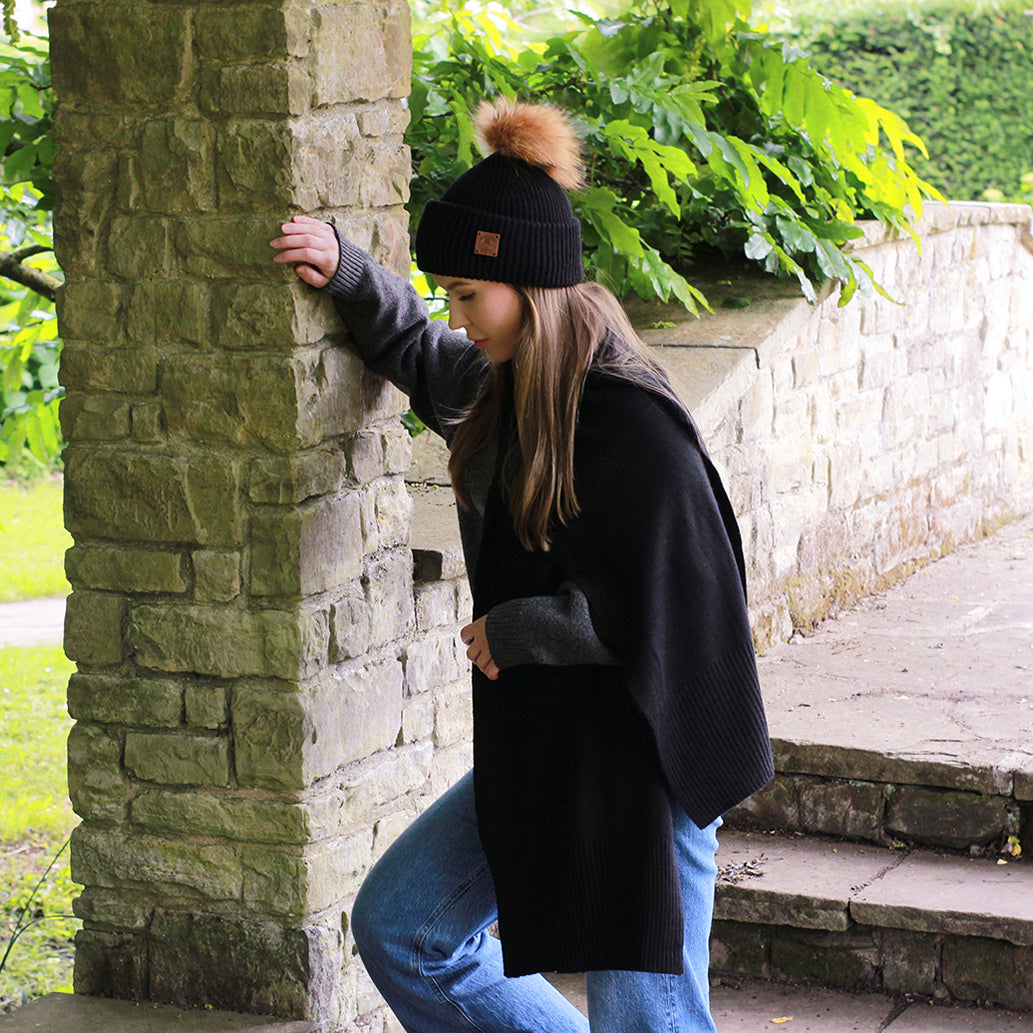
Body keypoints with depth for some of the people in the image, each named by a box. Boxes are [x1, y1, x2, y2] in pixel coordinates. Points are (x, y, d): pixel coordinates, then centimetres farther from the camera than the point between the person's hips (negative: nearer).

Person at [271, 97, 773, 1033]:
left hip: (635, 770, -9)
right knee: (398, 929, 14)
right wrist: (344, 272, 11)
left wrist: (514, 631, -14)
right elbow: (416, 351, 28)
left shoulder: (630, 421, -22)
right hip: (536, 754, 9)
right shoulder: (508, 387, 6)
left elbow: (664, 603, -24)